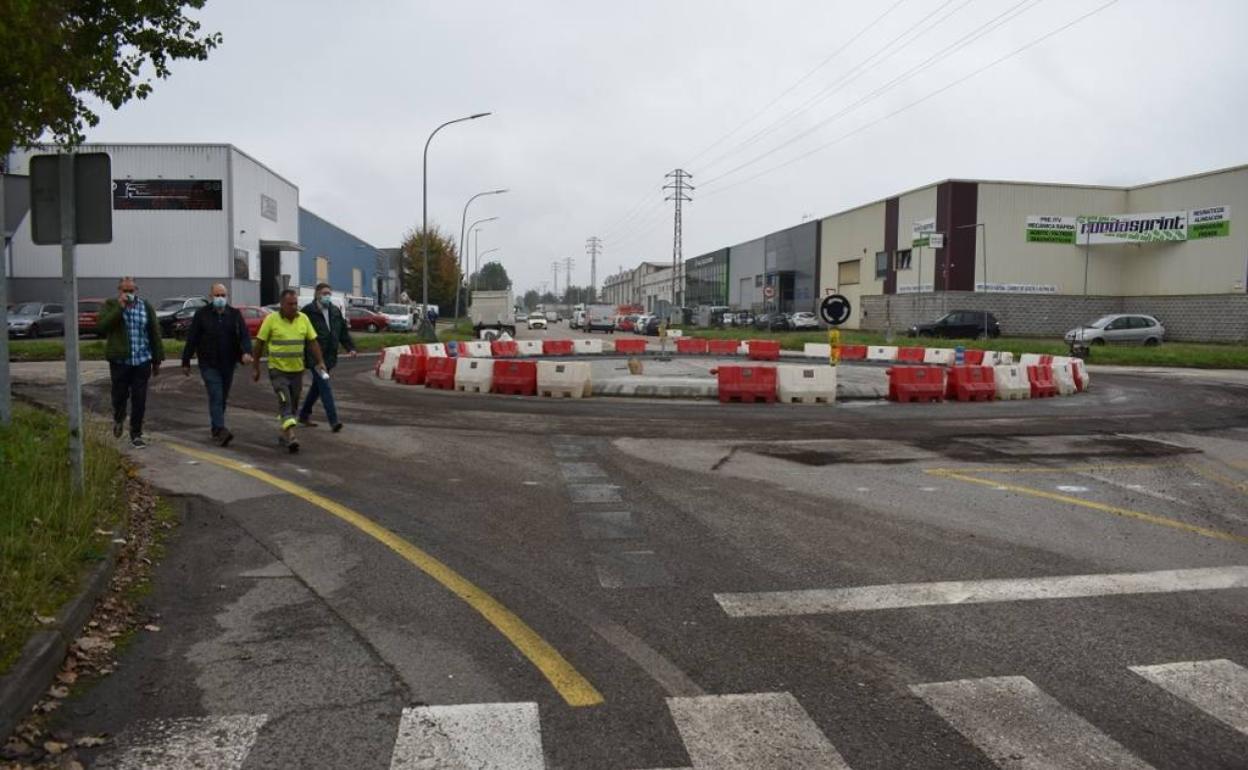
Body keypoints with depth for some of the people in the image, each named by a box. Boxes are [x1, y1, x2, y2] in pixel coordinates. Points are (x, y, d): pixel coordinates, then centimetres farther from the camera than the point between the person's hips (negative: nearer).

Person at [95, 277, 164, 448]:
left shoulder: (146, 307, 7)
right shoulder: (110, 305, 2)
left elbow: (155, 333, 9)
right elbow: (100, 326, -14)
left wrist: (157, 360, 8)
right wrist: (119, 308, -19)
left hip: (142, 361, 1)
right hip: (119, 361, -1)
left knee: (139, 399, 1)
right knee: (120, 395, 3)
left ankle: (136, 435, 12)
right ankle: (119, 418, 37)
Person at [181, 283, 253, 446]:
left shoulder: (235, 314, 6)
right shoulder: (202, 314, 1)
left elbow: (244, 335, -5)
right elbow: (191, 339, 3)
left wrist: (246, 352, -24)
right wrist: (186, 362, 3)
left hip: (228, 364, 3)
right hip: (209, 364, -3)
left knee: (222, 398, 11)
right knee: (216, 397, -13)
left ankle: (216, 429, 25)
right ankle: (221, 431, -20)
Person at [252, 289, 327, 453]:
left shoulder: (303, 319, 2)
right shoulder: (271, 319, -8)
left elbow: (313, 342, 5)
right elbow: (259, 343, -2)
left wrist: (320, 362, -4)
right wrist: (255, 367, -1)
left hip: (297, 370, 4)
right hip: (277, 370, -4)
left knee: (293, 404, 12)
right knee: (285, 402, -15)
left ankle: (284, 435, 27)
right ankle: (290, 436, -22)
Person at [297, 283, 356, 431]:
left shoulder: (335, 311, 13)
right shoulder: (308, 311, -8)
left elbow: (344, 331, 17)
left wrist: (350, 347, 4)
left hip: (329, 357, 7)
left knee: (317, 386, 16)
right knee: (325, 387, -12)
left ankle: (304, 415, 32)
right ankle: (333, 420, -15)